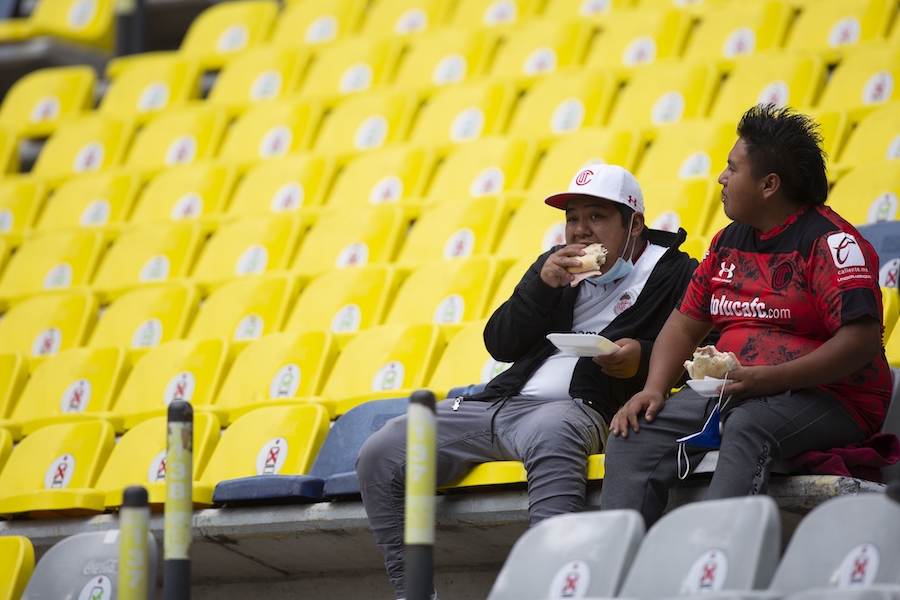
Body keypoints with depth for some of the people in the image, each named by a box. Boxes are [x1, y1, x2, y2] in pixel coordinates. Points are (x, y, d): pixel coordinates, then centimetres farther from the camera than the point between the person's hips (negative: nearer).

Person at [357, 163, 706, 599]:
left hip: (580, 408, -7)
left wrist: (644, 358, -19)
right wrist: (541, 284, 3)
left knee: (550, 430, -46)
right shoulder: (557, 265, 27)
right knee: (379, 455, -10)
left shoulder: (674, 273, 9)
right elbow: (500, 345, 18)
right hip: (501, 400, 7)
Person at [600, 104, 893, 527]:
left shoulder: (829, 241, -9)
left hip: (826, 398, -8)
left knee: (747, 426, -39)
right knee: (634, 435, -13)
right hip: (729, 393, 8)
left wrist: (771, 379, -27)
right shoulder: (729, 242, 17)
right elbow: (684, 324, 19)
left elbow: (862, 340, -20)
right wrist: (654, 389, -1)